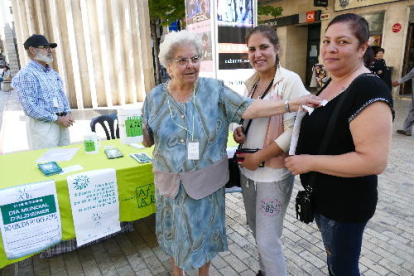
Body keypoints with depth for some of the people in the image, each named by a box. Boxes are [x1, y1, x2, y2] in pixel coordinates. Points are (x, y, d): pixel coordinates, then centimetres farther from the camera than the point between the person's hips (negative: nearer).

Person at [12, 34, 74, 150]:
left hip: (62, 122, 7)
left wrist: (68, 113, 0)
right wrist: (57, 119, -15)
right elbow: (30, 107, -16)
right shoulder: (25, 75, -10)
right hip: (43, 125, -7)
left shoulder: (53, 73, 14)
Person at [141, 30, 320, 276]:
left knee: (203, 231, 16)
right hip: (171, 182, 2)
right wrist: (145, 134, -19)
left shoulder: (214, 90, -10)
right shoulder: (155, 98, -3)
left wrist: (291, 104, -29)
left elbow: (248, 108, -19)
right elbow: (148, 141, 4)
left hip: (205, 180, -2)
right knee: (176, 231, 21)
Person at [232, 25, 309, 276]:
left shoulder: (290, 81, -14)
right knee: (257, 229, 23)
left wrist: (259, 158, -17)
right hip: (247, 168, 7)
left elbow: (294, 131, -19)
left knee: (268, 241, 2)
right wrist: (239, 131, -3)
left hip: (273, 173, -7)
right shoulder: (251, 82, 7)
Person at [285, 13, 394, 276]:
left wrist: (310, 162, -25)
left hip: (346, 204, -8)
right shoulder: (332, 83, 4)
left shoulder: (368, 89, -24)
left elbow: (374, 161, -30)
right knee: (333, 255, 28)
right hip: (323, 196, 9)